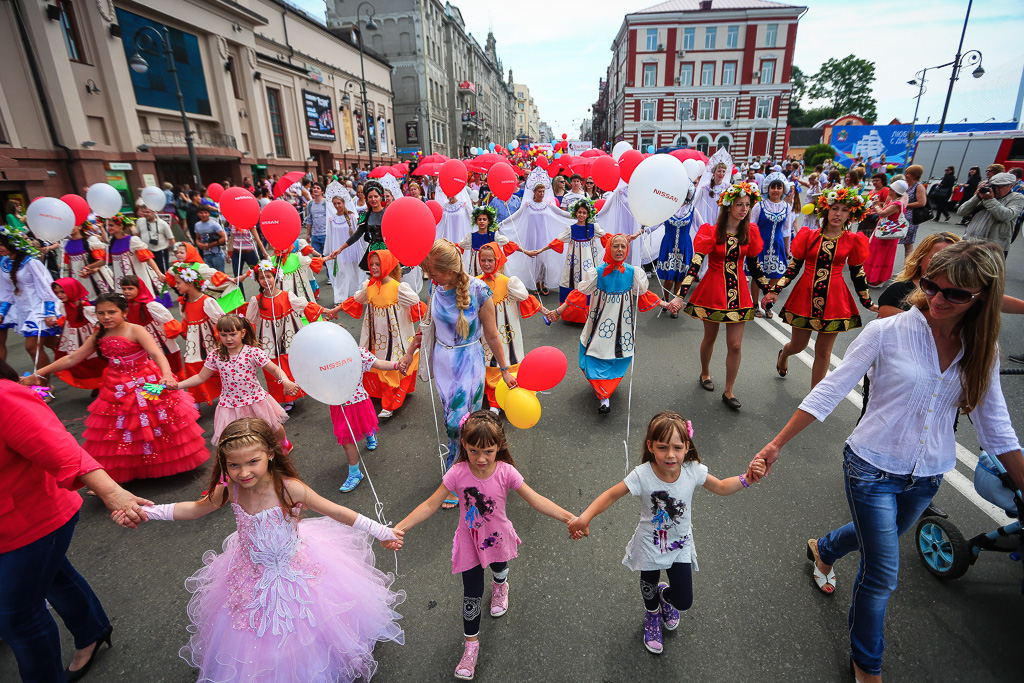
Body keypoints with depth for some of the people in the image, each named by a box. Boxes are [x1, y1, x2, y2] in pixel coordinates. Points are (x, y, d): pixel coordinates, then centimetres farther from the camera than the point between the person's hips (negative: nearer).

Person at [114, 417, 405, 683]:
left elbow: (338, 512, -24)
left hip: (294, 571, -3)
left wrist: (381, 531, -25)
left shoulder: (289, 488, -31)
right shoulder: (230, 489, -18)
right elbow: (194, 509, 3)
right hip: (251, 573, 4)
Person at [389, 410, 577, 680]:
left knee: (500, 569, 31)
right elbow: (430, 505, -21)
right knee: (472, 594, 9)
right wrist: (399, 528, -28)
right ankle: (471, 643, 35)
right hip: (469, 543, -1)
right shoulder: (457, 473, -27)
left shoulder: (506, 472, -27)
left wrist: (569, 517, -35)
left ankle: (499, 587, 69)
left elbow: (536, 500, -26)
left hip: (498, 539, 1)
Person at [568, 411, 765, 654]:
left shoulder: (693, 471, -23)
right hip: (650, 545, -1)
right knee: (649, 589, 23)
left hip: (681, 546, 2)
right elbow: (611, 495, -25)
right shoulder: (642, 475, -32)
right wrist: (584, 518, -36)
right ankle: (652, 615, 61)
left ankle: (665, 595, 45)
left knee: (683, 602, 6)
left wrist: (747, 478, -22)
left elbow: (721, 487, -5)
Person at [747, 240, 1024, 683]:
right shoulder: (886, 332, -16)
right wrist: (776, 444, -22)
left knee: (877, 538, 27)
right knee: (883, 575, 2)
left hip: (927, 477, 5)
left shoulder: (981, 351, -4)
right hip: (873, 468, -4)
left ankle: (823, 550, 61)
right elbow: (829, 392, -18)